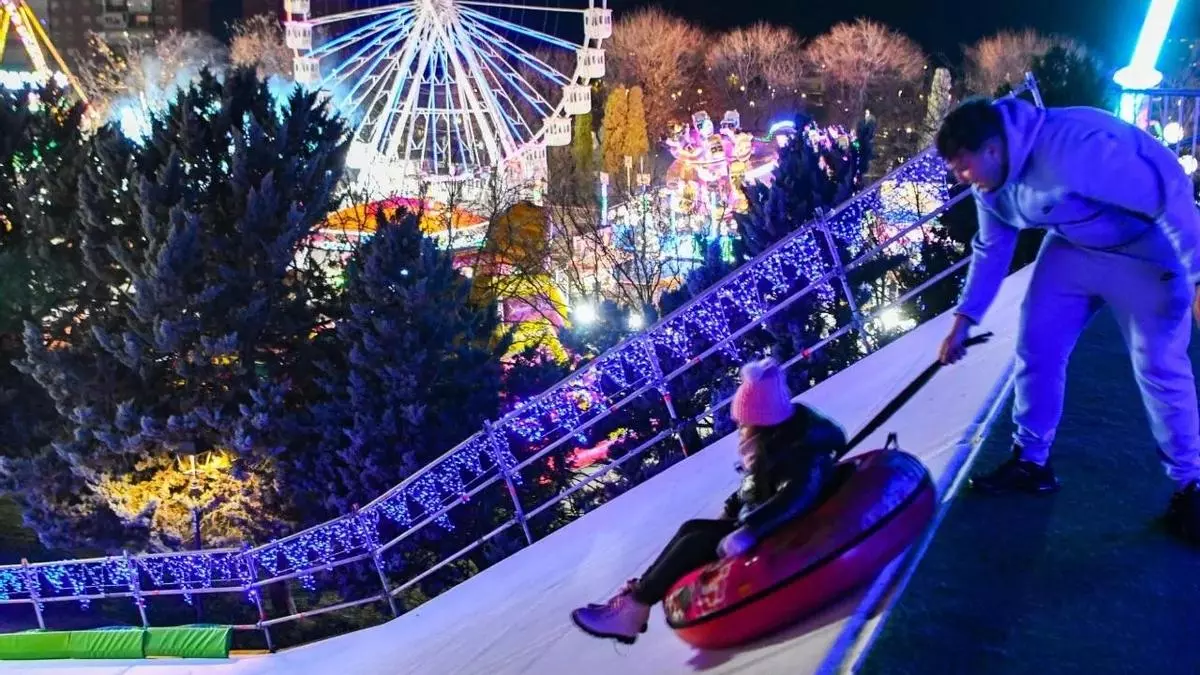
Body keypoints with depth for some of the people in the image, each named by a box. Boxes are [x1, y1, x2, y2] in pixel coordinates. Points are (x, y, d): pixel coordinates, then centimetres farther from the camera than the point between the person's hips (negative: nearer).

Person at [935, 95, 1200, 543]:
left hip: (1145, 249, -7)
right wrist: (964, 317, 3)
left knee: (1158, 366, -5)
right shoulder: (990, 181, -9)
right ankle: (1031, 462, 18)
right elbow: (992, 248, 6)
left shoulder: (1071, 148, -38)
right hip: (1074, 246, 8)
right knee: (1036, 346, 4)